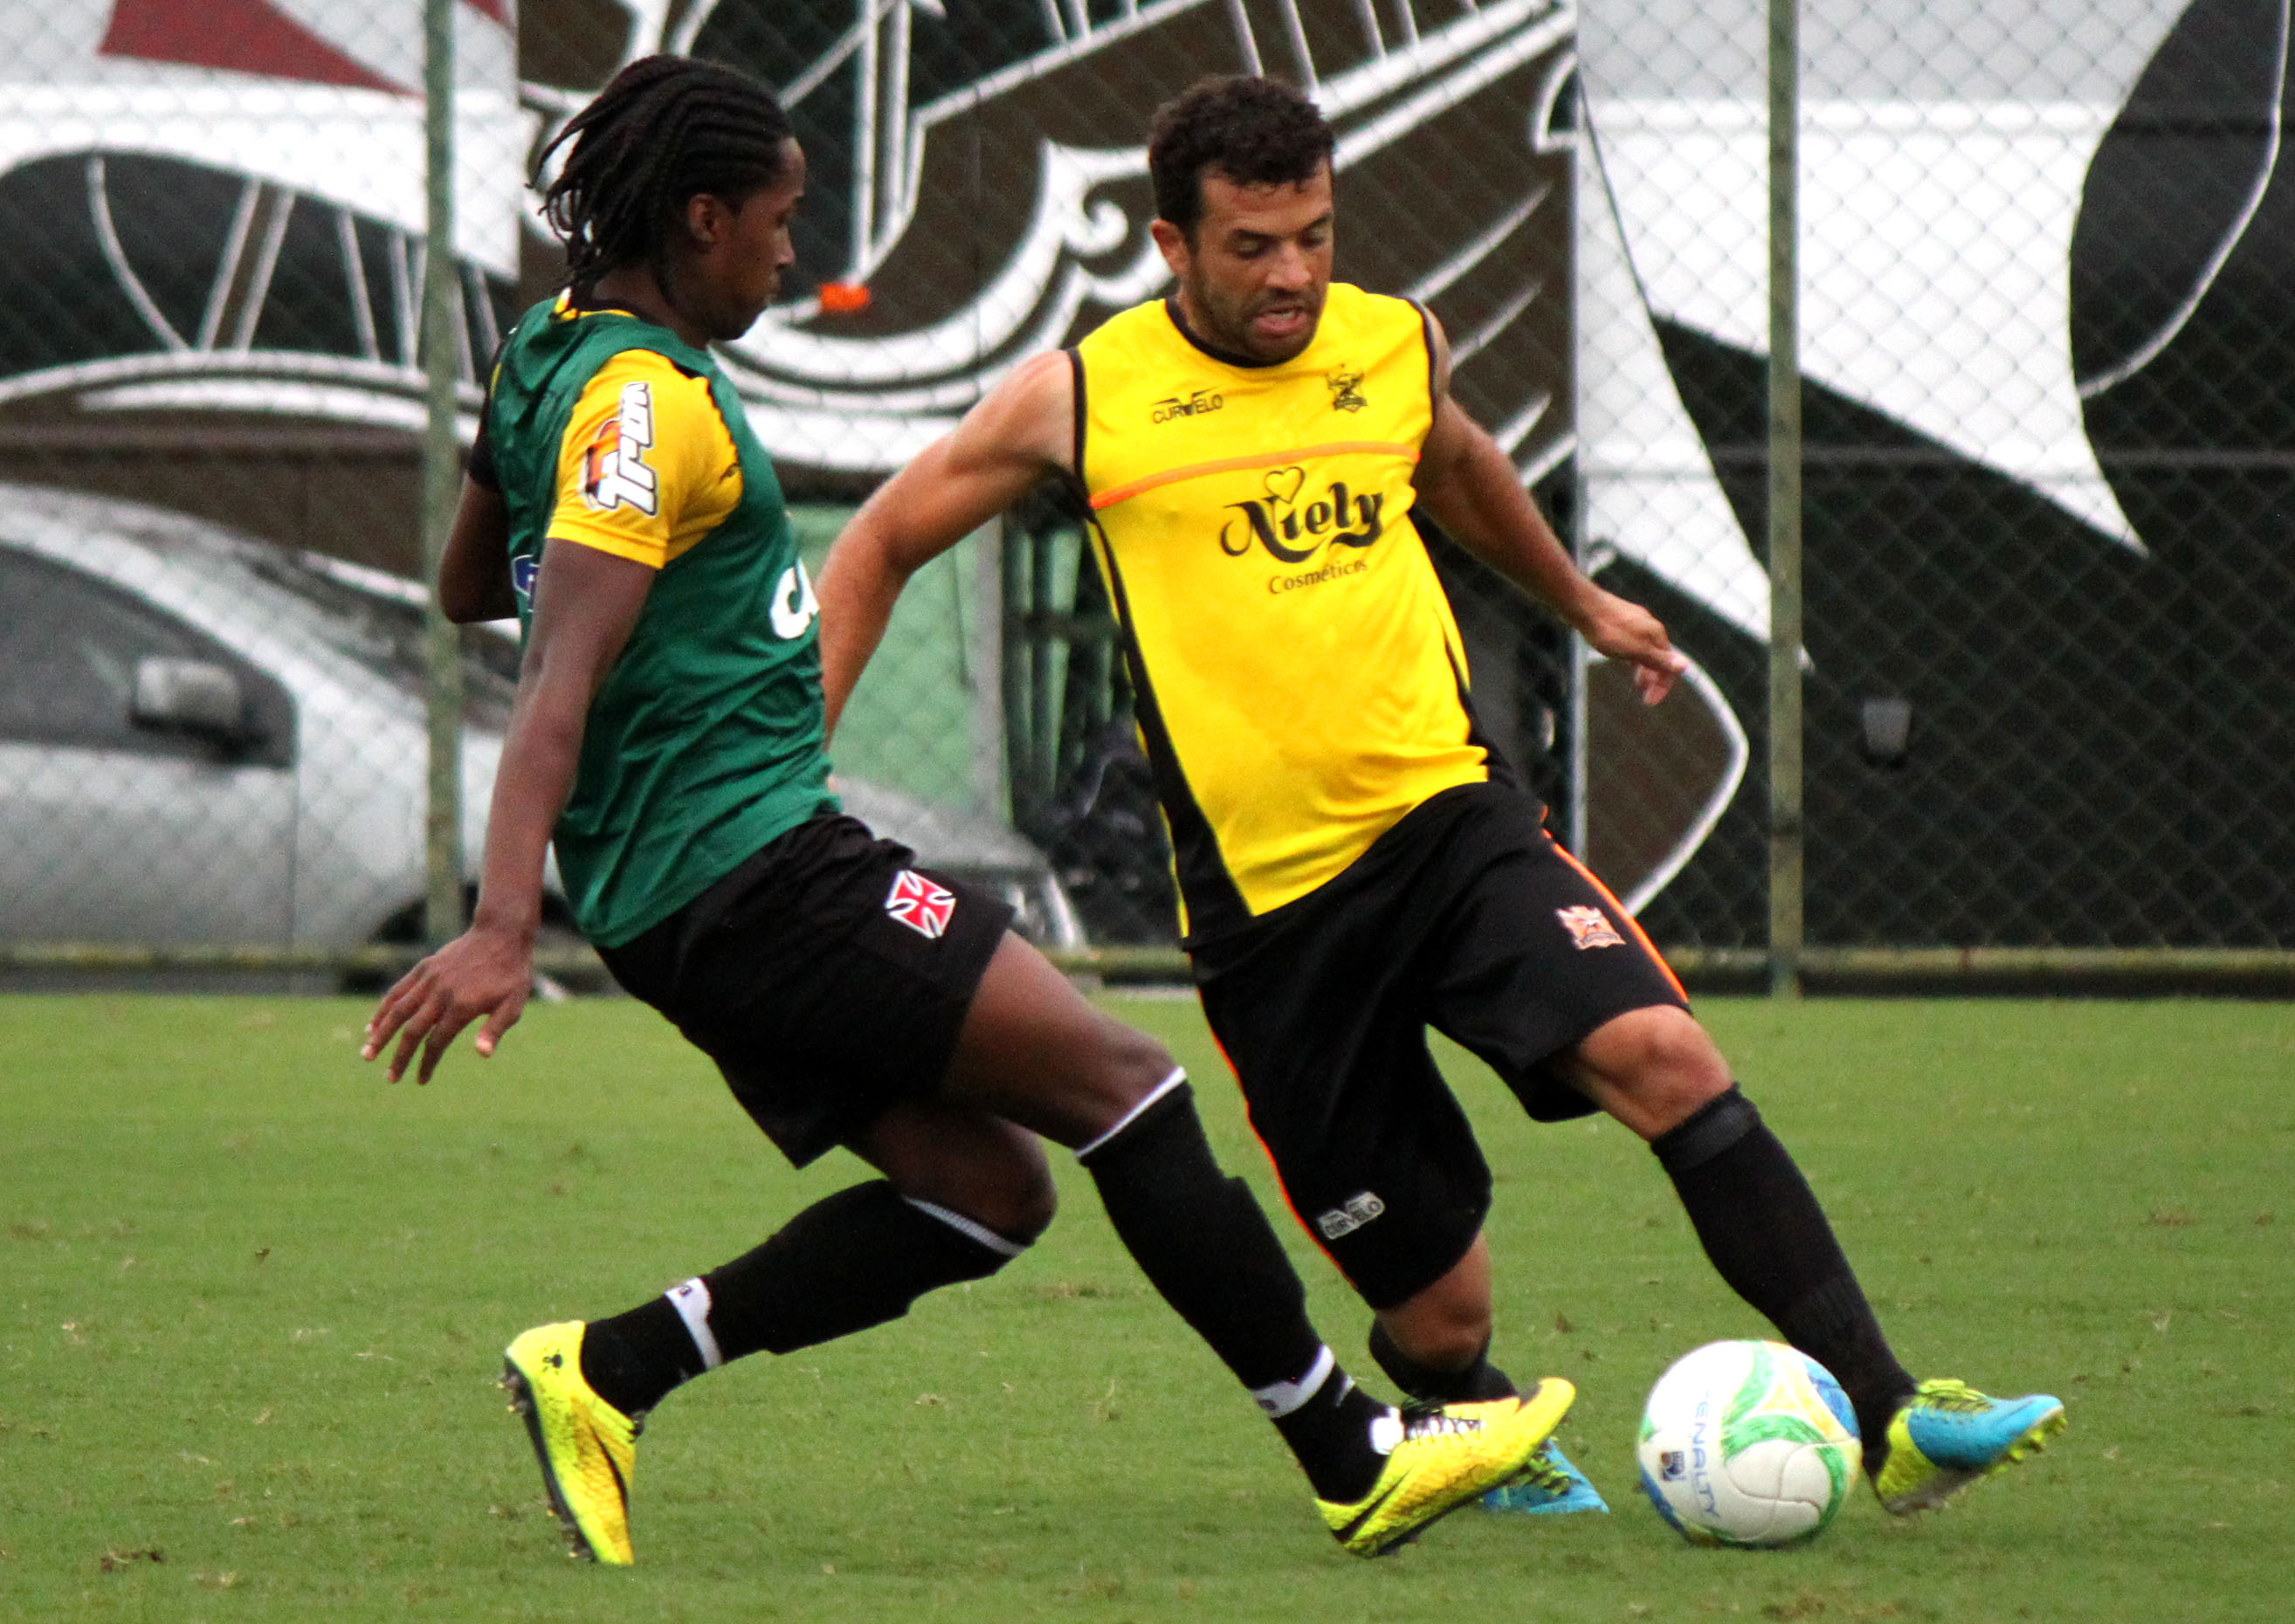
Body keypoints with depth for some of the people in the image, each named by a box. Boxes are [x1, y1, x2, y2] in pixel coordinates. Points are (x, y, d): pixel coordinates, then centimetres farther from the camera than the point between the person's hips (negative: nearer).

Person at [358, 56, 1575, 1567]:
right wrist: (503, 928, -34)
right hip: (760, 865, -11)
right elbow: (561, 679, -26)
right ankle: (1356, 1457, -4)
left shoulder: (552, 357, 14)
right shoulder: (646, 402, -16)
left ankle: (607, 1372, 3)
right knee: (1123, 1084, -6)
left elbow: (465, 588, 30)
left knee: (985, 1187, 9)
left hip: (680, 900, 11)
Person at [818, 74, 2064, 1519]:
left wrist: (1579, 600, 46)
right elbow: (881, 547, 11)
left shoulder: (1396, 345, 7)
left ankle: (1888, 1415, -24)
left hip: (1451, 817, 2)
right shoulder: (1080, 399, -3)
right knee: (1440, 1312, -2)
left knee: (1664, 1057, -24)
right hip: (1264, 900, -2)